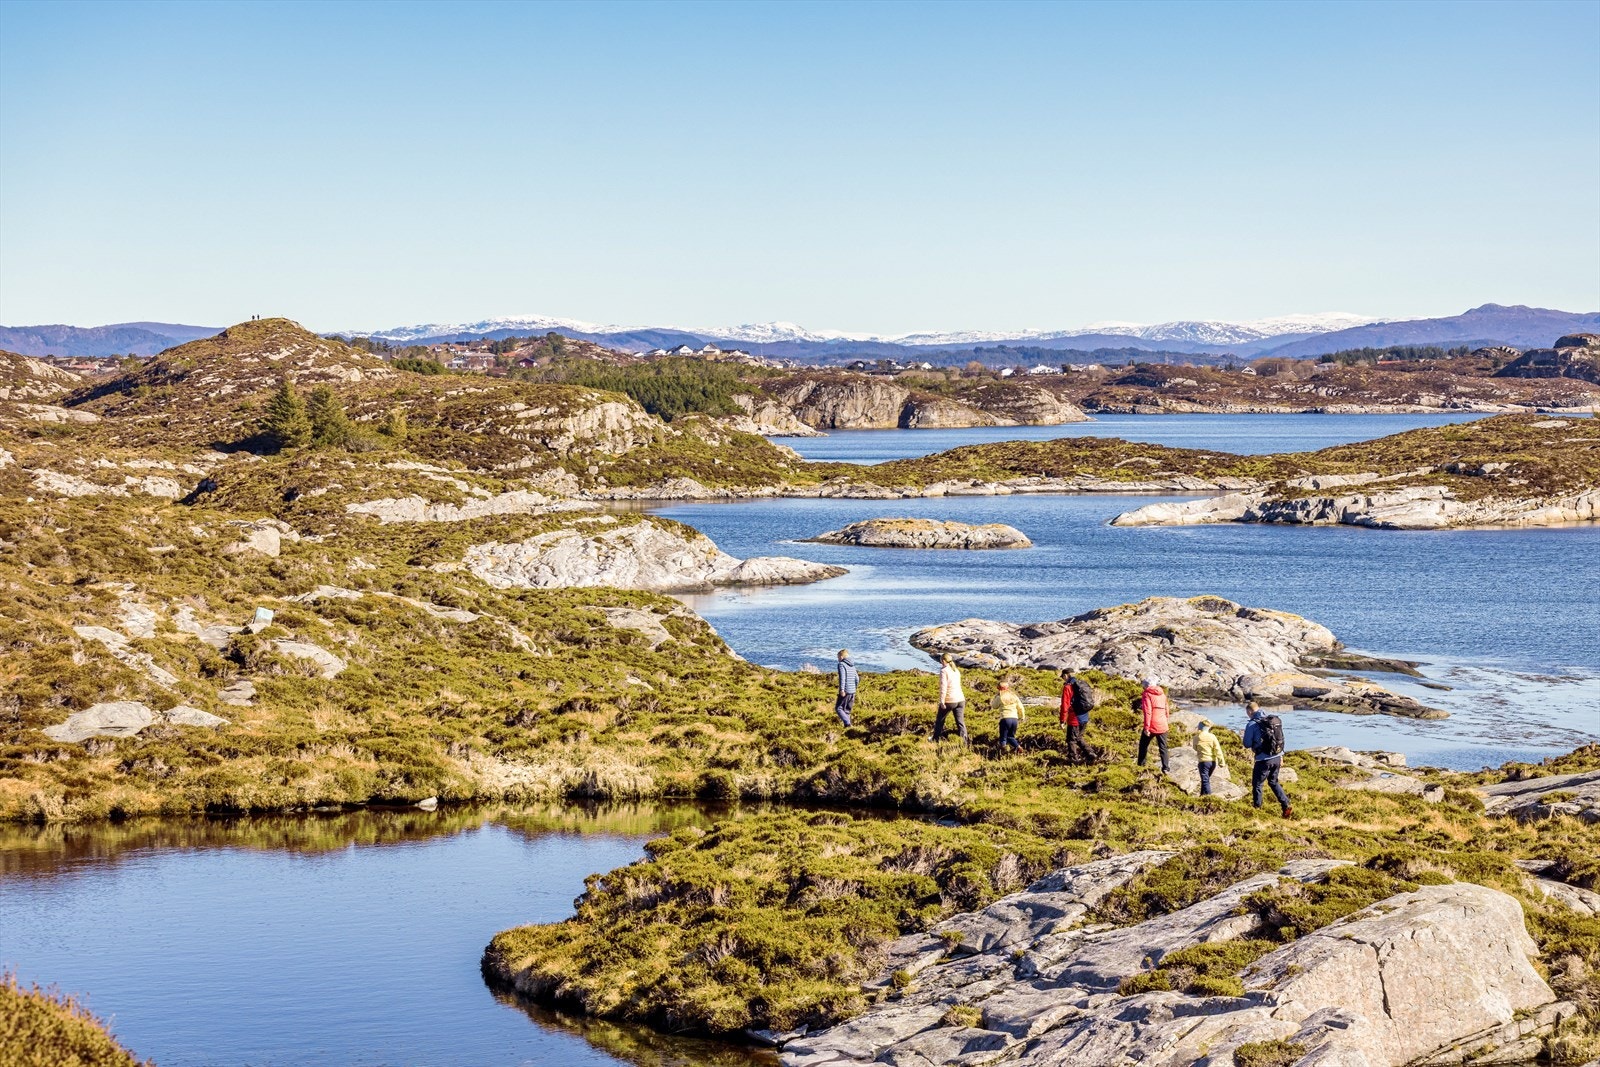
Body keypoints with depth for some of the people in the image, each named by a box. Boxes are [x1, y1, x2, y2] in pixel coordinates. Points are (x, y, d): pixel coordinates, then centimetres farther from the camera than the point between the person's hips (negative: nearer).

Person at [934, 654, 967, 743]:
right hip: (960, 699, 6)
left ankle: (936, 739, 24)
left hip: (949, 701, -6)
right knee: (960, 722, 5)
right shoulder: (956, 671, 13)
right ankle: (964, 742, -2)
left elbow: (943, 687, -17)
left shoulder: (944, 671, -10)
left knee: (939, 720, 14)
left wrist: (942, 701, -18)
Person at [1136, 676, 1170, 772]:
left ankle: (1141, 765, 15)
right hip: (1162, 726, 5)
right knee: (1163, 747, 9)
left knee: (1143, 745, 12)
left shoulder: (1147, 694, -7)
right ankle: (1166, 767, 3)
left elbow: (1148, 712, -15)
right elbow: (1166, 710, 18)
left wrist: (1146, 727, -17)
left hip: (1152, 726, -5)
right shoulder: (1162, 694, 13)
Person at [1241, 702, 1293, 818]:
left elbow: (1247, 744, -8)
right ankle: (1286, 807, 15)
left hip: (1263, 760, -6)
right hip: (1277, 758, 6)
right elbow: (1281, 739, 11)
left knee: (1257, 784, 11)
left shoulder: (1252, 725, -13)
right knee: (1273, 782, 23)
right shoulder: (1276, 720, 6)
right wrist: (1281, 757, 19)